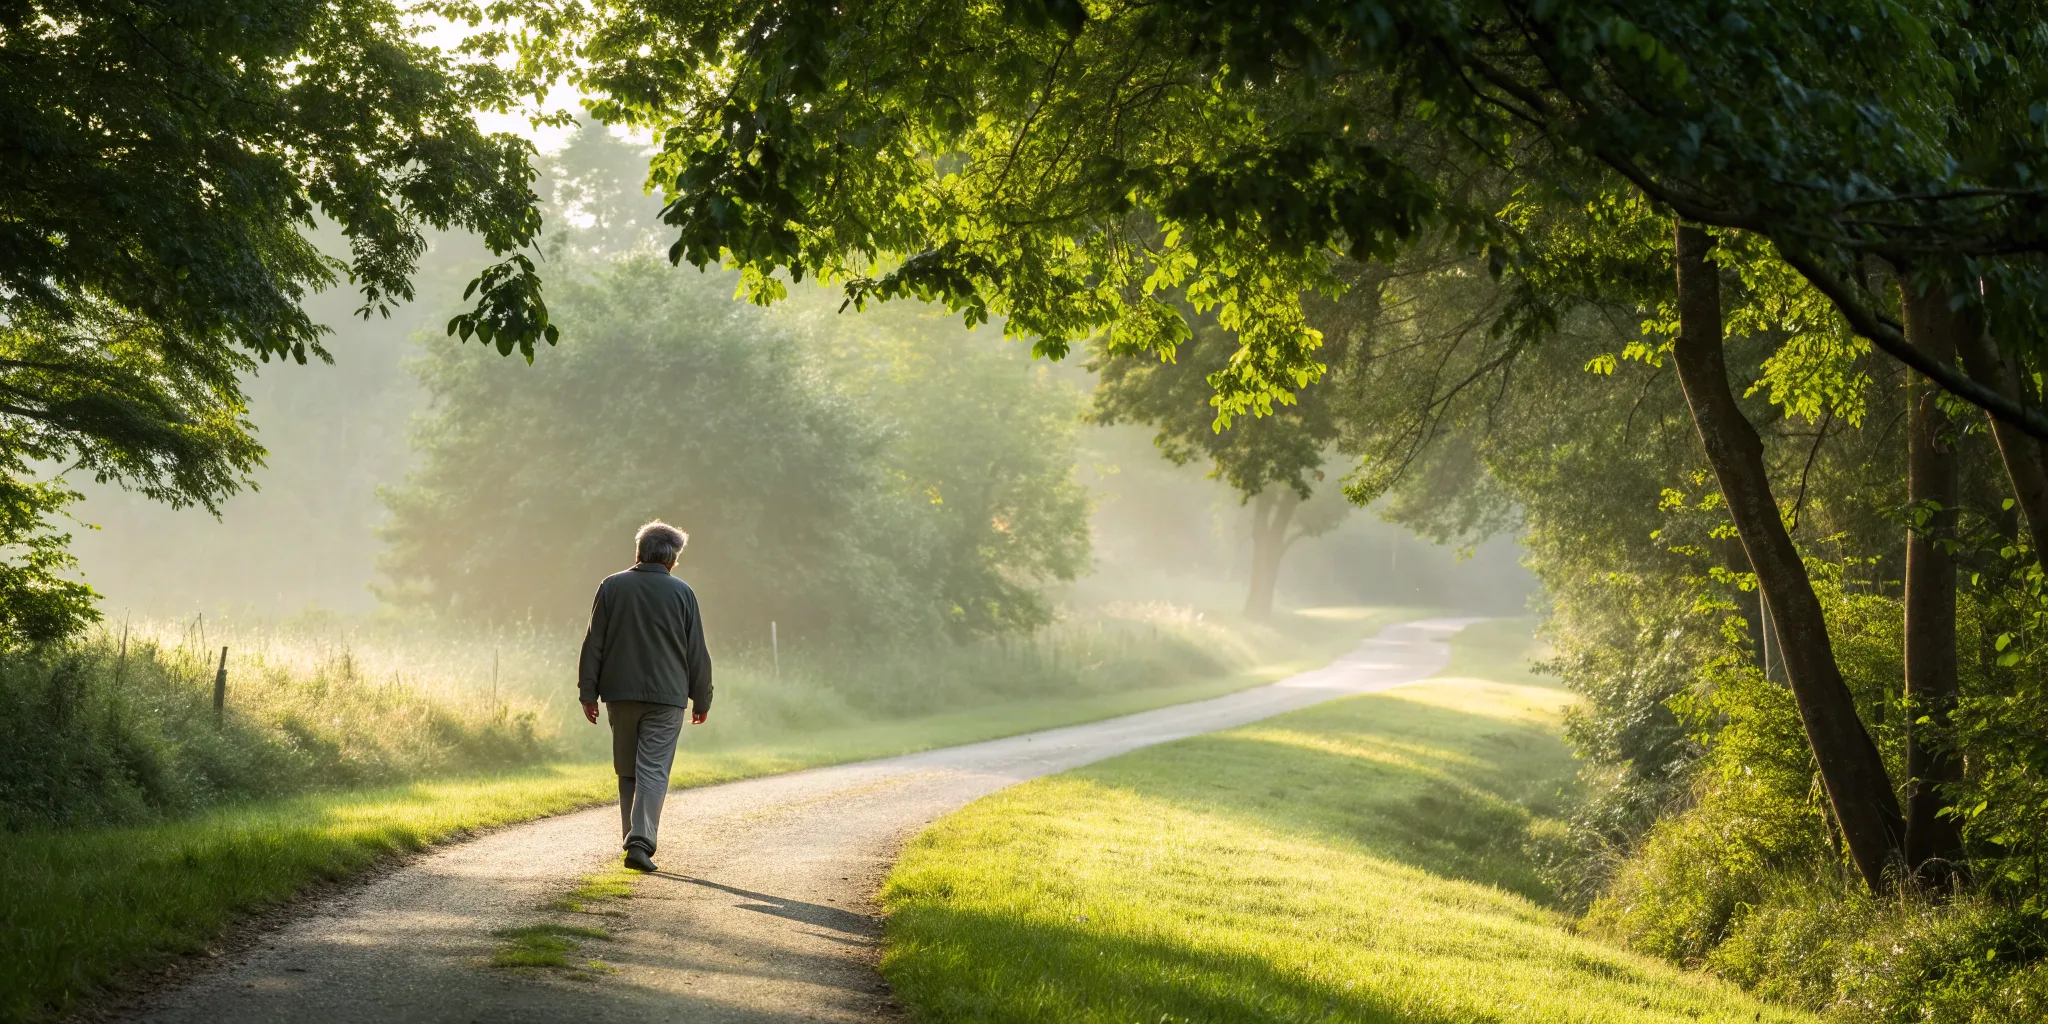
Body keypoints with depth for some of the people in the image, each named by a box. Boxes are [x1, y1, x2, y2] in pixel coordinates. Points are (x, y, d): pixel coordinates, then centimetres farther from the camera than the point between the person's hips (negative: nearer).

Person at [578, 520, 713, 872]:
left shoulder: (612, 587, 3)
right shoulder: (681, 593, -2)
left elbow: (593, 645, 3)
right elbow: (697, 654, 2)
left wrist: (588, 693, 8)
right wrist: (702, 699, 12)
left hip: (620, 695, 2)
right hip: (666, 698, -2)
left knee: (628, 771, 15)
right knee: (653, 771, -4)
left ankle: (634, 838, 19)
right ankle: (641, 842, -17)